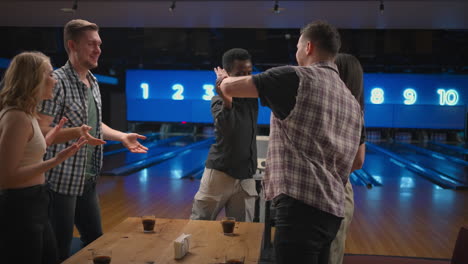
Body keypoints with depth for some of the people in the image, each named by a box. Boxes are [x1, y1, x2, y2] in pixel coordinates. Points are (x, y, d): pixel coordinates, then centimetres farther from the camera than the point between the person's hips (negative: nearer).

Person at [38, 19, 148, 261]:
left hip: (87, 179, 8)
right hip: (62, 180, -8)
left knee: (95, 240, 18)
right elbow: (40, 132, -21)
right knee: (60, 249, 4)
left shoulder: (93, 82, 10)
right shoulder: (58, 81, -16)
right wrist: (75, 132, -37)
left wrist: (122, 136, 12)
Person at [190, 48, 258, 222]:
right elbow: (226, 129, -25)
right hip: (220, 173, -4)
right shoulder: (219, 100, -9)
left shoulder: (252, 96, 7)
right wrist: (227, 102, -40)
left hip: (245, 178, 4)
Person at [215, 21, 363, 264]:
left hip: (301, 205, -8)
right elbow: (357, 159, 22)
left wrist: (224, 78, 17)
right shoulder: (352, 103, 16)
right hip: (332, 209, 9)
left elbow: (230, 87, -5)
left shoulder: (296, 77, -8)